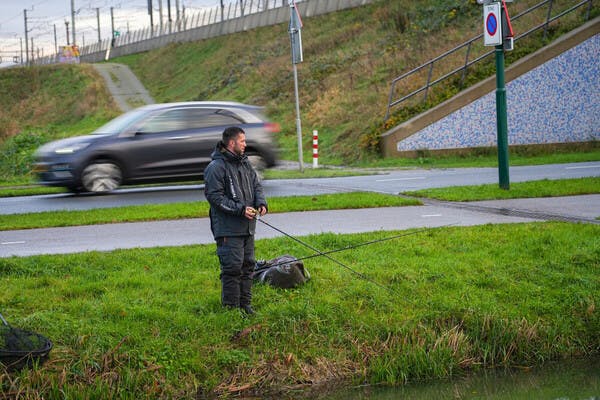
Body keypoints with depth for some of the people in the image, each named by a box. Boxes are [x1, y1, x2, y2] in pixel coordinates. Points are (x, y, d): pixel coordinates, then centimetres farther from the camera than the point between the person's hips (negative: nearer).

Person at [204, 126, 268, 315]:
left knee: (247, 265, 12)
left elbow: (256, 185, 17)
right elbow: (214, 196, -16)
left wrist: (261, 203, -4)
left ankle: (245, 304, 22)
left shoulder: (245, 163, 13)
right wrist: (240, 209, -20)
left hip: (247, 227, 8)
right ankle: (231, 307, 0)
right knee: (233, 267, -8)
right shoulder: (216, 167, -12)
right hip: (228, 229, -8)